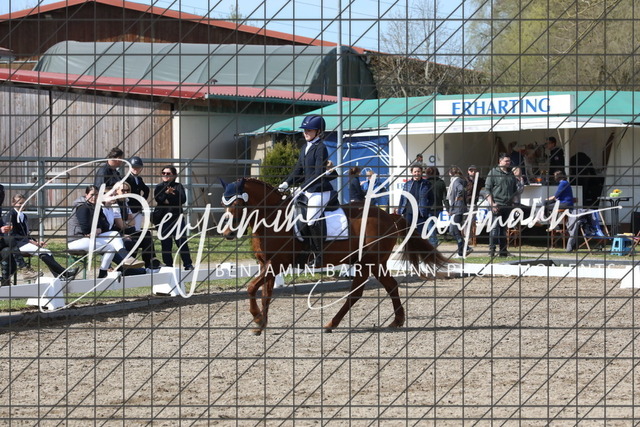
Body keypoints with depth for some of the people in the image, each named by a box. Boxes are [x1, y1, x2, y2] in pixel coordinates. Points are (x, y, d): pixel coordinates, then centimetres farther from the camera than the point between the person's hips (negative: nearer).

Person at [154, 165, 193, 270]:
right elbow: (157, 198, -8)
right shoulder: (159, 187, 12)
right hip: (163, 218, 1)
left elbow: (183, 199, -7)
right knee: (165, 243, 1)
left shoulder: (178, 186, 9)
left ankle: (188, 264, -5)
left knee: (182, 241, -7)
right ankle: (168, 264, 9)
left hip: (176, 217, -1)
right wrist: (167, 193, -19)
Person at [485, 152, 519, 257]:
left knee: (504, 228, 10)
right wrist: (491, 203, -13)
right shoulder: (493, 172, -1)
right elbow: (487, 189, -5)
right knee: (495, 227, -12)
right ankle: (492, 250, -12)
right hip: (497, 204, -6)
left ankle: (503, 250, 14)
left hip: (508, 205, 6)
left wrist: (513, 202, 15)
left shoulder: (511, 174, 17)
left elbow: (515, 190, 25)